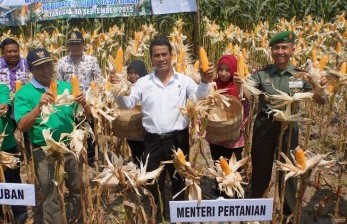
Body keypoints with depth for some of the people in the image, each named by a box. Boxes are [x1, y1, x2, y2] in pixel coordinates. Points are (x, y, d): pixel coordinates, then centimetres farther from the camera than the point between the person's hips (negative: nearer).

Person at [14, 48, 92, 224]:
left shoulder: (66, 87, 4)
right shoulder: (24, 93, -5)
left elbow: (87, 116, 4)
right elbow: (22, 126, -16)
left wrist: (83, 103, -17)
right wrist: (39, 106, -28)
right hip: (45, 152, -4)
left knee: (78, 191, 17)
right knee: (51, 198, 6)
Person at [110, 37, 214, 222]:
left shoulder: (183, 80, -1)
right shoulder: (144, 82, 3)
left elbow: (198, 97, -15)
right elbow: (127, 104, 1)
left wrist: (205, 82, -35)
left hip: (178, 139, -1)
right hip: (153, 140, 1)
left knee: (179, 179, 15)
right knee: (154, 182, 14)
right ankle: (156, 216, 34)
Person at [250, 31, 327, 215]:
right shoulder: (261, 74, -4)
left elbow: (321, 101, -3)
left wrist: (317, 87, -27)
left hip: (288, 127, 1)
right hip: (264, 127, 0)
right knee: (260, 169, 14)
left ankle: (289, 210, 37)